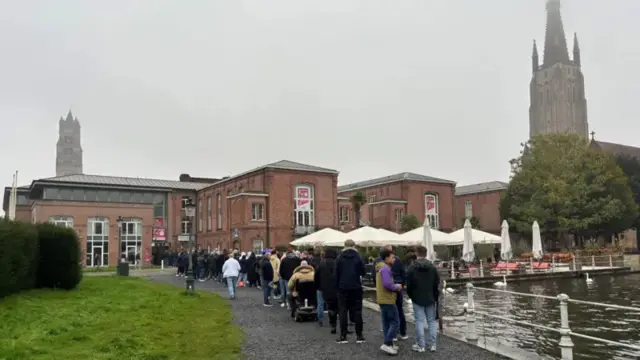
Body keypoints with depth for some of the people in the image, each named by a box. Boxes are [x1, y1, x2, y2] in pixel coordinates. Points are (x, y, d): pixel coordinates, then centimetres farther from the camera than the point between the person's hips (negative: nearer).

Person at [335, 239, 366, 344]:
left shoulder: (340, 257, -1)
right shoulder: (358, 257, -2)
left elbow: (336, 273, -2)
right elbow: (363, 272, -2)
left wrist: (337, 286, 4)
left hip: (343, 288, 0)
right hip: (356, 288, 0)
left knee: (343, 311, 4)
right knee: (357, 311, 6)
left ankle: (343, 336, 2)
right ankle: (359, 335, 6)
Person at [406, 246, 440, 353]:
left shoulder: (412, 268, -8)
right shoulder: (433, 267, 0)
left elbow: (409, 285, -6)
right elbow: (437, 284, 2)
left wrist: (411, 296, 10)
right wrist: (435, 297, 11)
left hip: (417, 299, -2)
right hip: (430, 299, 3)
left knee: (419, 321, 1)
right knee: (432, 321, 10)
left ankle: (421, 345, 3)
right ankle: (432, 344, 12)